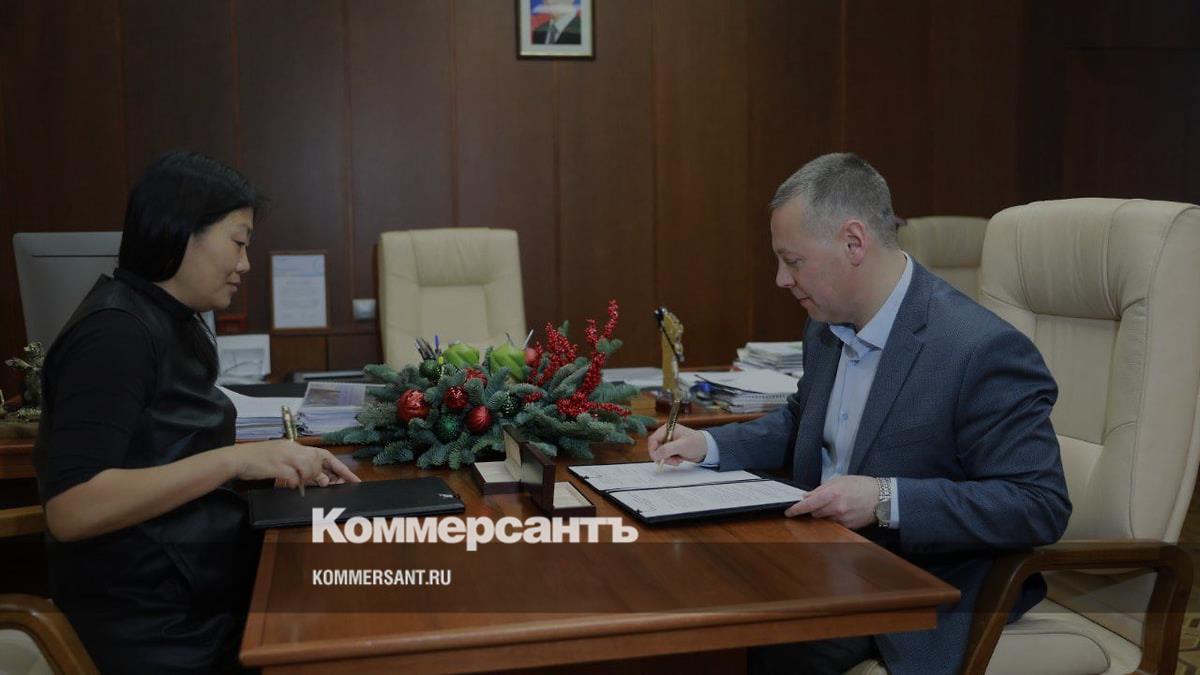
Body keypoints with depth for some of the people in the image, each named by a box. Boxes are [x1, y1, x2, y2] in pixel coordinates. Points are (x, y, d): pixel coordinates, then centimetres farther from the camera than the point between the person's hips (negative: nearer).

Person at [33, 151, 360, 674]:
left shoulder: (179, 324, 10)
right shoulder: (116, 332, -18)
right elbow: (69, 510, -25)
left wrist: (287, 461, -1)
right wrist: (235, 460, -28)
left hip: (204, 590, 9)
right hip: (154, 625, -8)